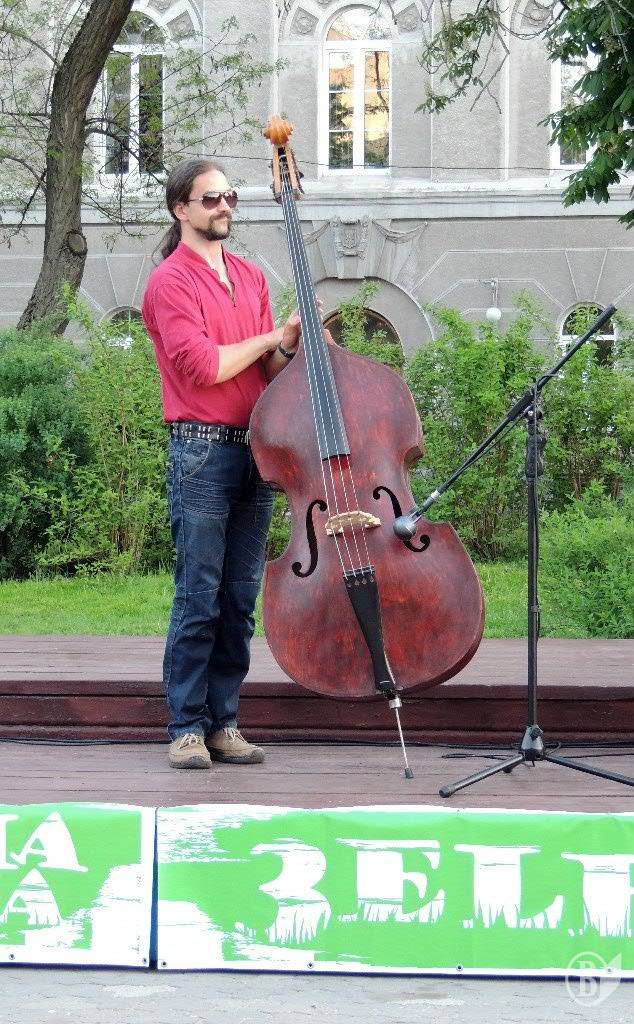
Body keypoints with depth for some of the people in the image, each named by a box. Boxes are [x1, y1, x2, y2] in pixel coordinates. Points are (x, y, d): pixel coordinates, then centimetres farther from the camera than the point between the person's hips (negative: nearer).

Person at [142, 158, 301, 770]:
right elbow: (203, 365, -14)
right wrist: (271, 337, -5)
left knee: (241, 597, 6)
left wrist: (294, 349, -6)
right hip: (201, 448, -6)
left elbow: (269, 369, 15)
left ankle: (224, 721, 11)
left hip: (256, 448, 6)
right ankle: (187, 727, -2)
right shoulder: (171, 281, -4)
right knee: (199, 596, -6)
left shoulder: (251, 278, 18)